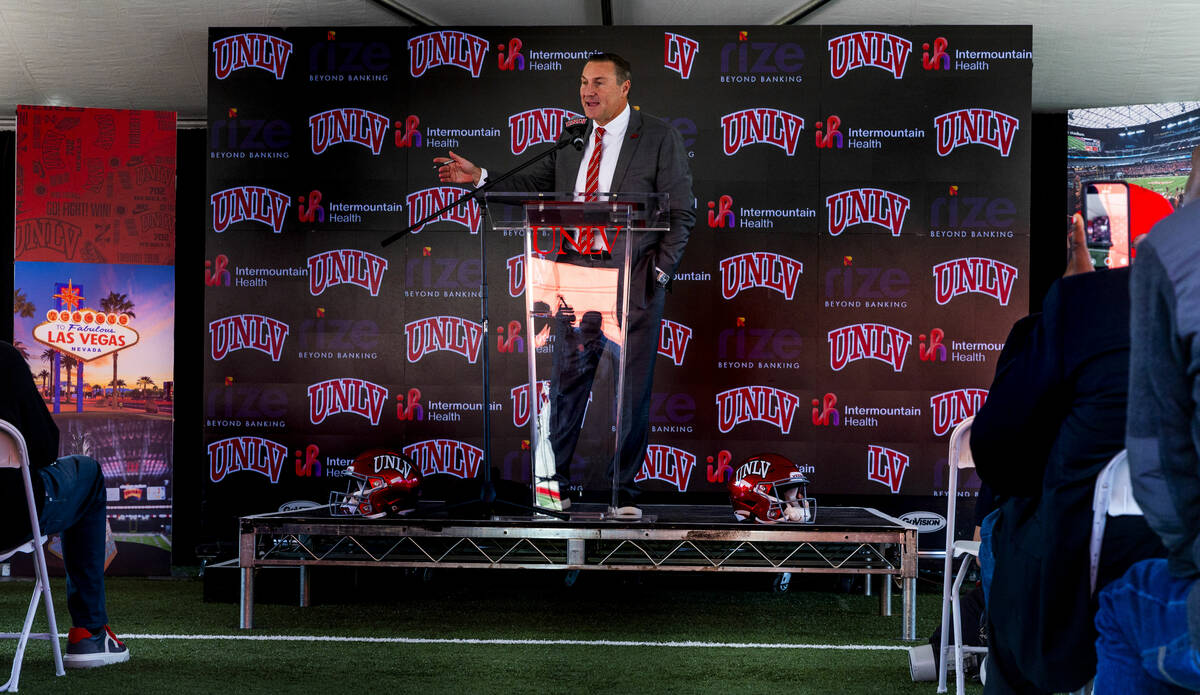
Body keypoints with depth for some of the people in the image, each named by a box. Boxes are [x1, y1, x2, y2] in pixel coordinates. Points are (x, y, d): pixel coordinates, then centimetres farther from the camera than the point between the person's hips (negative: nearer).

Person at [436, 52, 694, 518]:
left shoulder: (660, 138, -1)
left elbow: (682, 212, -2)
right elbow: (534, 184, 14)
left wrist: (659, 270, -9)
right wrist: (479, 178, 1)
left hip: (634, 285, -3)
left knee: (632, 389, 2)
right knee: (565, 383, 5)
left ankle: (622, 492, 12)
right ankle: (555, 483, 14)